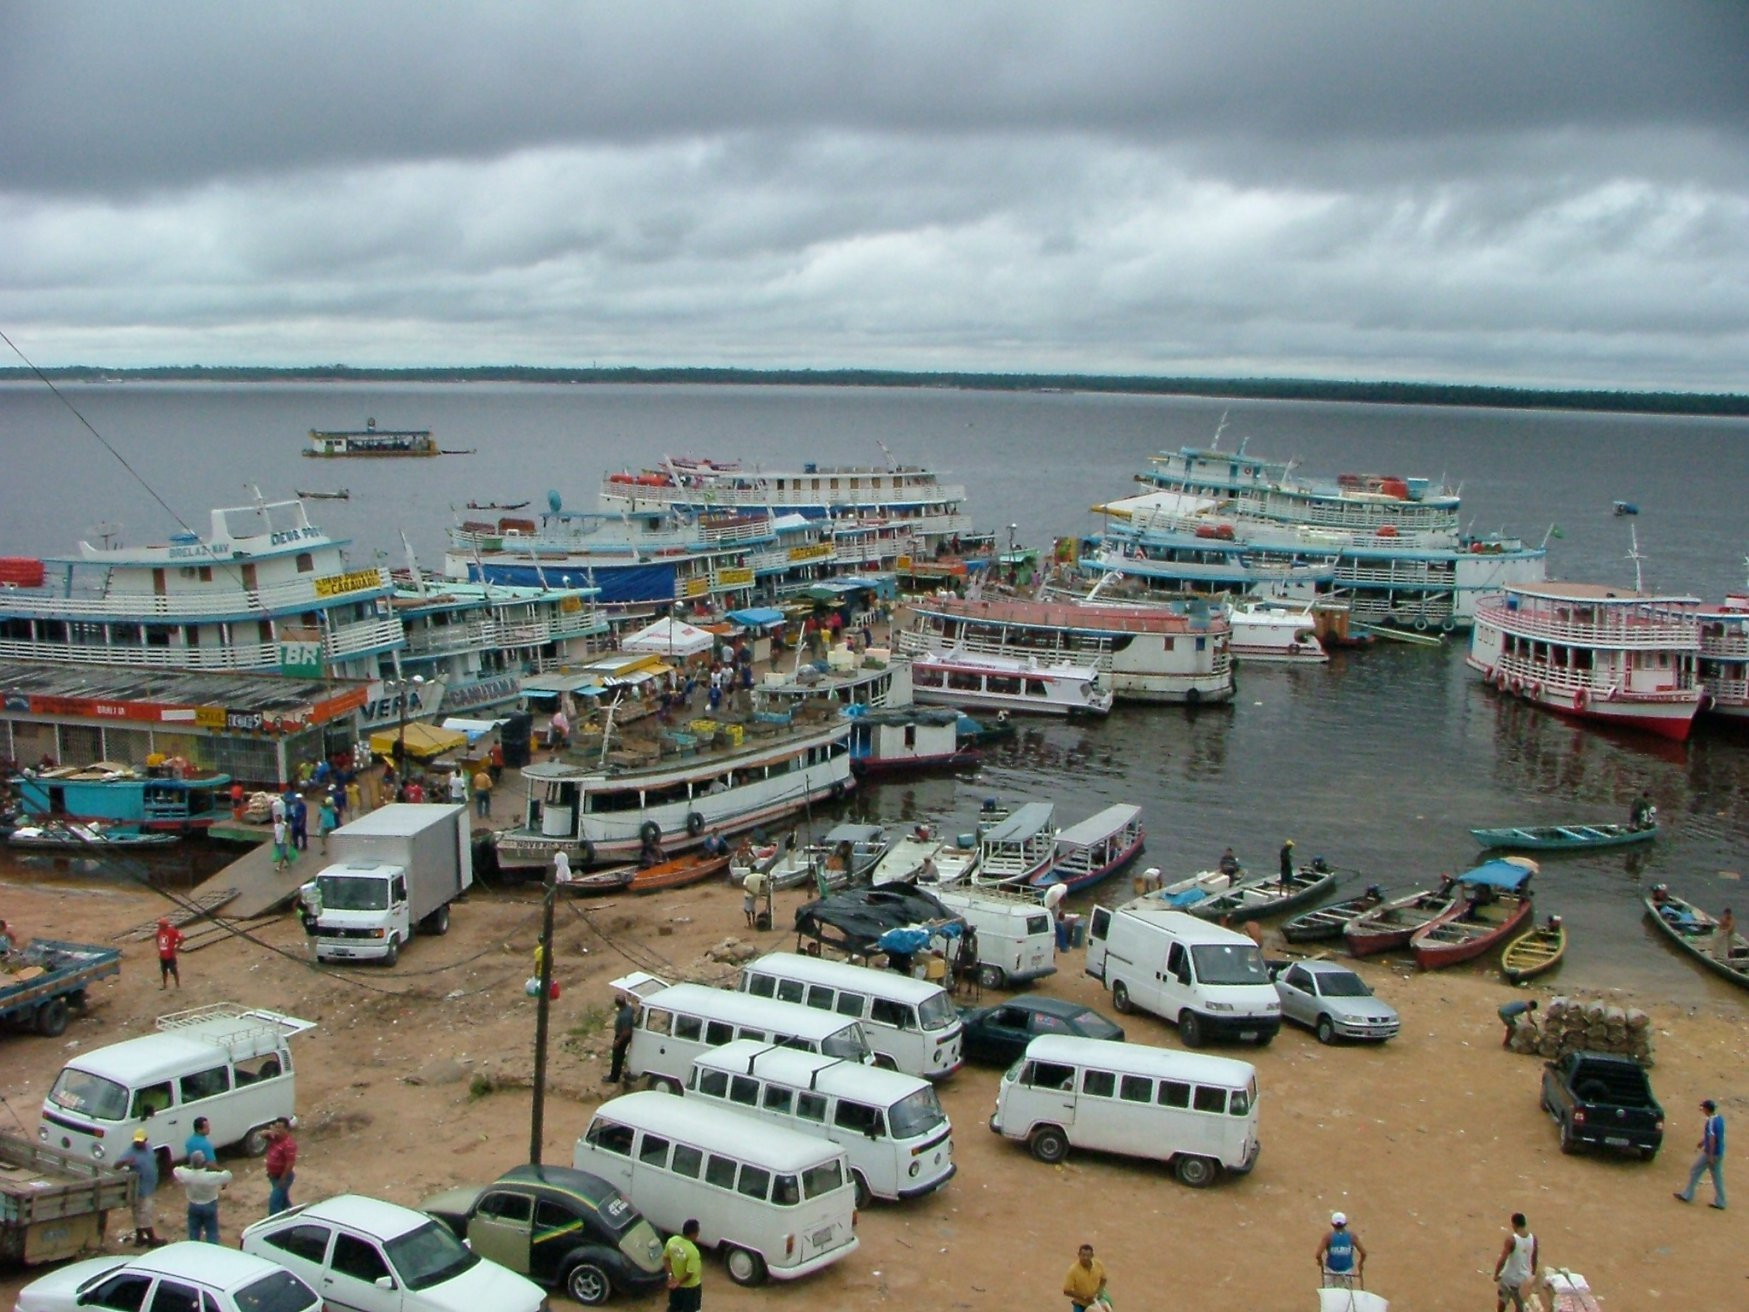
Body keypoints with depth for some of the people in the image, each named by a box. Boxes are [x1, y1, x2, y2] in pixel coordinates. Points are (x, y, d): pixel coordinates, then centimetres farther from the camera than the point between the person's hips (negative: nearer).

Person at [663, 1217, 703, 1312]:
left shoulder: (672, 1241, -14)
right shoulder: (692, 1251, -35)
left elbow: (665, 1258, -1)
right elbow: (690, 1273, -28)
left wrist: (670, 1275, -4)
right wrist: (679, 1282, -14)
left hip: (674, 1284, 6)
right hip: (691, 1286, -6)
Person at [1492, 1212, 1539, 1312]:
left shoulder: (1511, 1239, -24)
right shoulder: (1533, 1238, -8)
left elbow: (1502, 1260, -25)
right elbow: (1534, 1260, 6)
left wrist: (1496, 1274, -9)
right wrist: (1533, 1274, 23)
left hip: (1508, 1278, -4)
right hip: (1524, 1279, 4)